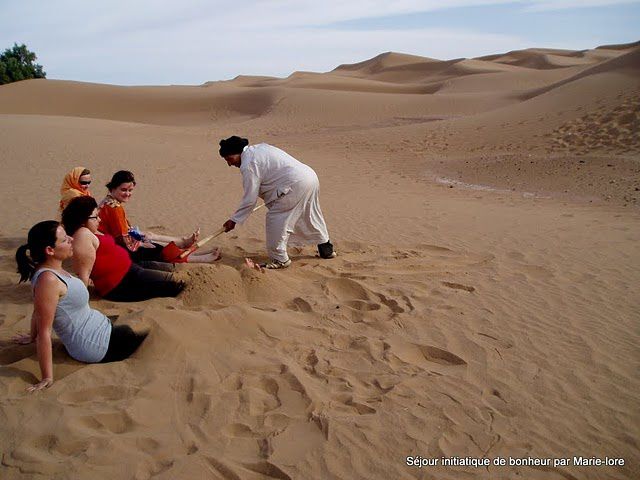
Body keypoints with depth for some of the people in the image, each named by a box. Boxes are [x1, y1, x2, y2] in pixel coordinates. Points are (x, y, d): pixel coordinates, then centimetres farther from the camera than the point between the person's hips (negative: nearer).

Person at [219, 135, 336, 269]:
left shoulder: (248, 165, -12)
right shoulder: (259, 147, 17)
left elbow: (250, 200, -11)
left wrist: (234, 220, -2)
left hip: (296, 184, -10)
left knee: (275, 219, -4)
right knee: (311, 216, 25)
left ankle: (279, 260, 4)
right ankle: (326, 248, 41)